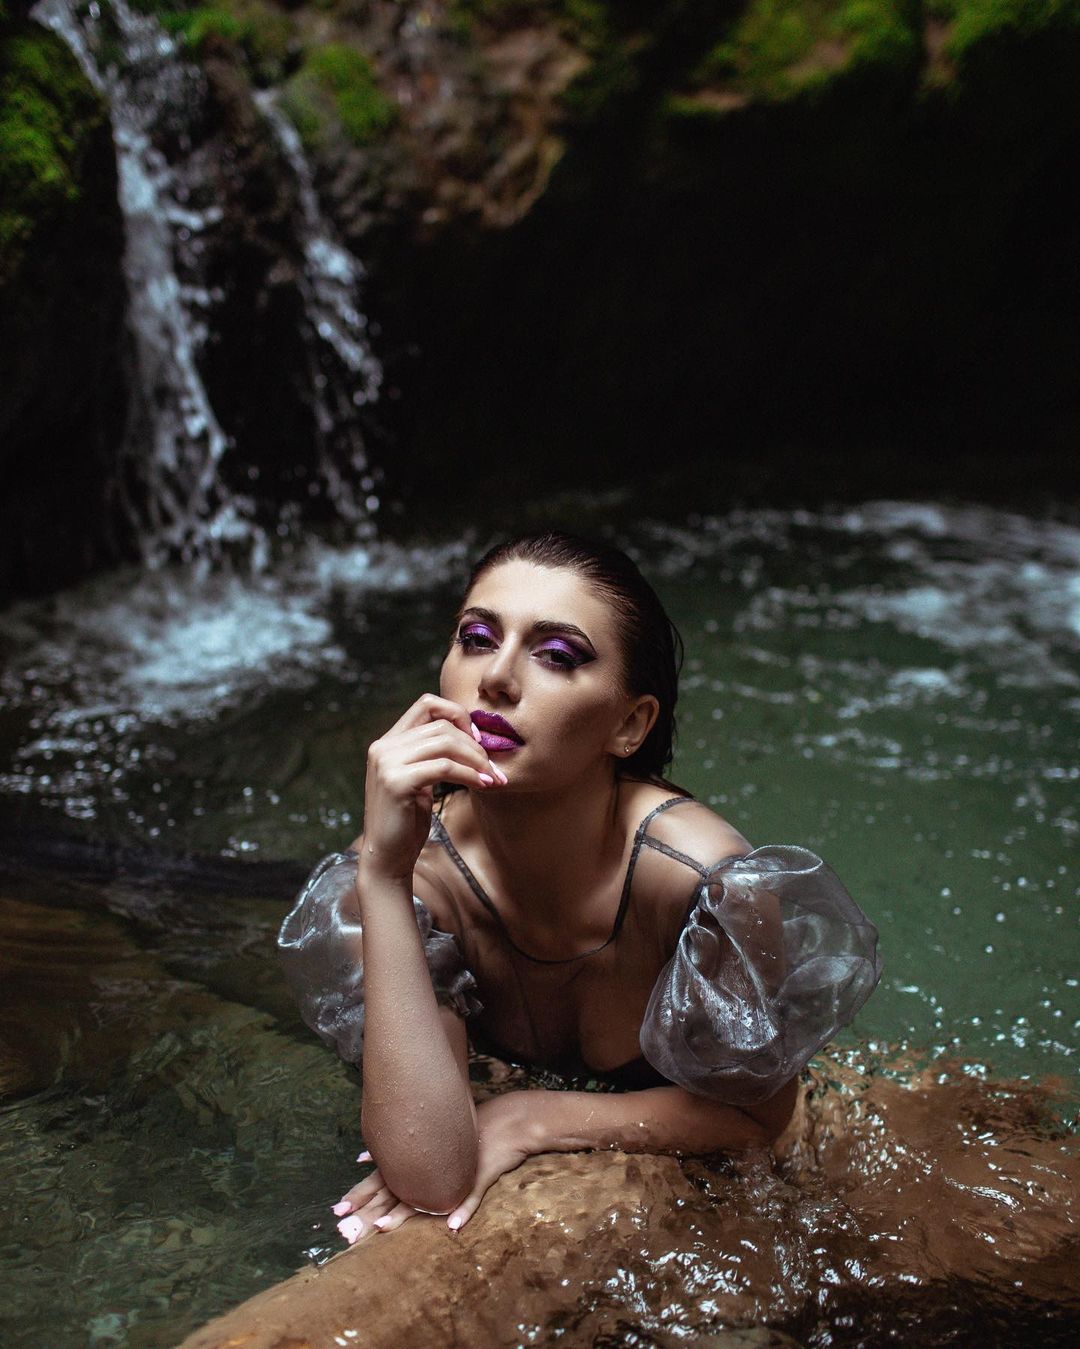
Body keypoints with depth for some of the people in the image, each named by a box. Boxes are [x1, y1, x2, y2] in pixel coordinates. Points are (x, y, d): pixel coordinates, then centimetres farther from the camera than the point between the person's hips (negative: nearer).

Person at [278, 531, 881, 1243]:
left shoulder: (709, 875, -32)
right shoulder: (411, 867, -25)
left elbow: (756, 1112, -14)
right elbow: (432, 1176, -35)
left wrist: (530, 1120, -24)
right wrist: (383, 875, -41)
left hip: (685, 1184, 1)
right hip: (517, 1191, 0)